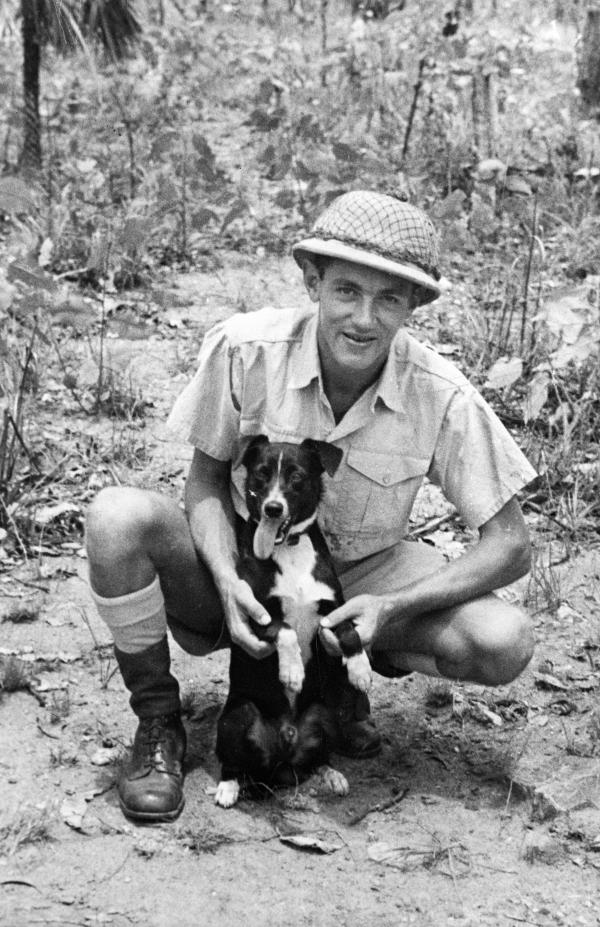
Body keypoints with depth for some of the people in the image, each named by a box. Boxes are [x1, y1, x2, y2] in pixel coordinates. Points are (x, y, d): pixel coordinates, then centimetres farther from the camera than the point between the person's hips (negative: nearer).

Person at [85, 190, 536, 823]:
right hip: (240, 566, 0)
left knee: (504, 644, -24)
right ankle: (158, 725, -8)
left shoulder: (441, 397, -20)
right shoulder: (244, 349, -21)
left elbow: (509, 545, -15)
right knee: (118, 517, -31)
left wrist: (393, 608, -28)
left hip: (359, 578, 1)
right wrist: (226, 579, -25)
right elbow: (206, 476, -6)